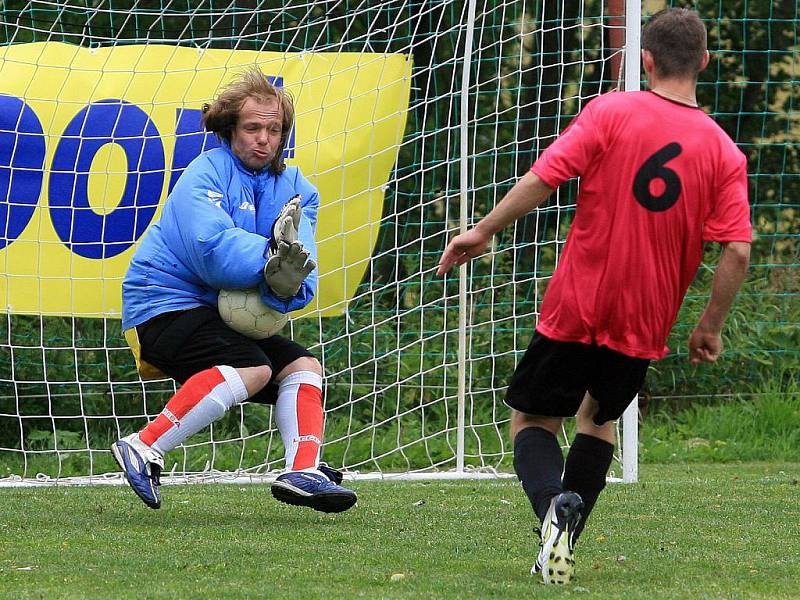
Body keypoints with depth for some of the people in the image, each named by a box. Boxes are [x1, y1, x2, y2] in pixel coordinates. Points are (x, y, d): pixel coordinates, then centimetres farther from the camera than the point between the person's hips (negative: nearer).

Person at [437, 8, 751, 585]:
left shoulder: (611, 112, -7)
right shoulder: (725, 153, -2)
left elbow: (543, 178, -14)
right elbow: (737, 251, -8)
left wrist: (483, 232, -2)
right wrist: (710, 328, 4)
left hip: (577, 305, -3)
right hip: (644, 322, 3)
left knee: (532, 419, 11)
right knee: (599, 418, 26)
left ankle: (554, 506, -20)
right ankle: (560, 547, 17)